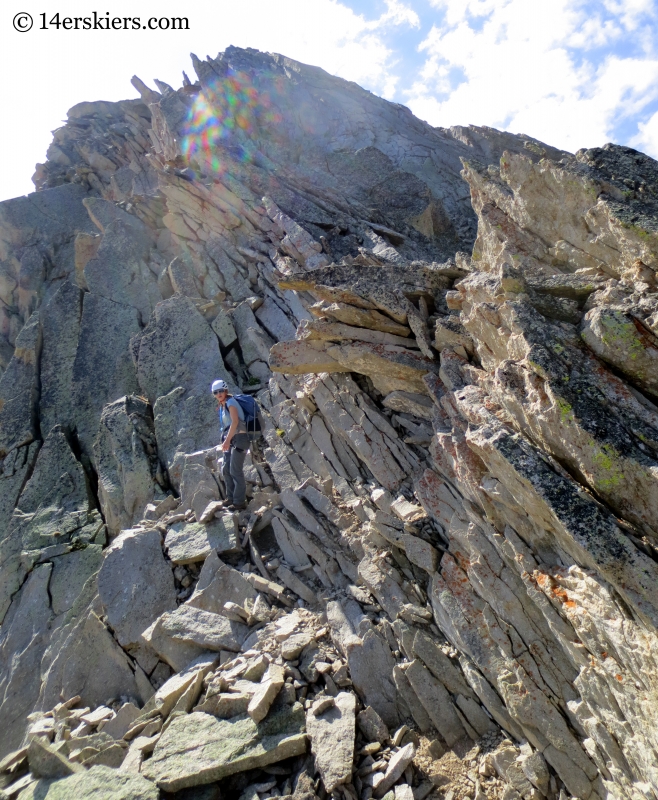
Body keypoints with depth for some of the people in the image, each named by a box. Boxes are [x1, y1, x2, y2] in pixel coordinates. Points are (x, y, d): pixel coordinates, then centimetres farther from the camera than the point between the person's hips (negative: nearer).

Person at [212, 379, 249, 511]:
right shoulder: (222, 405, 15)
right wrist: (225, 440, 12)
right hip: (230, 440, 9)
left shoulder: (230, 402, -11)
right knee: (226, 470, 11)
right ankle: (231, 499, 21)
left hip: (239, 439, -9)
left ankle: (239, 502, -2)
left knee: (235, 471, -9)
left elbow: (235, 422, -25)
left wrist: (227, 440, -30)